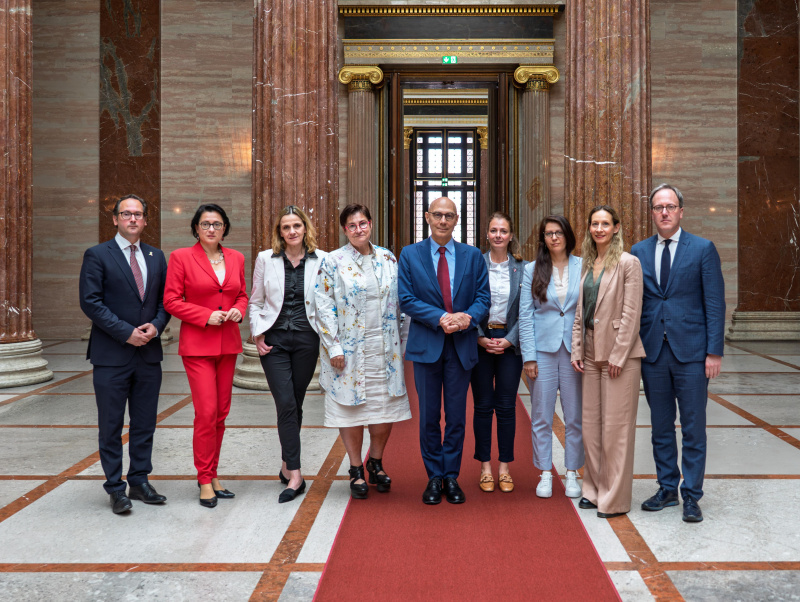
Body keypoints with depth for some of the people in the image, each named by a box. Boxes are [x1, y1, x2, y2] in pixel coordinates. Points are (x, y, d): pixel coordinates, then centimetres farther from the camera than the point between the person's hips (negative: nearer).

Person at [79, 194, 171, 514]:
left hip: (149, 353, 5)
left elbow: (165, 299, 13)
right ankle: (115, 488, 15)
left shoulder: (156, 257, 12)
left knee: (145, 423, 11)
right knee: (111, 425, 4)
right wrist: (126, 332, -15)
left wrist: (156, 326, -7)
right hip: (112, 355, -4)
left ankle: (140, 481, 23)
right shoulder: (97, 255, -3)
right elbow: (90, 302, -10)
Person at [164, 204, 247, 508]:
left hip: (228, 344, 5)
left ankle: (212, 474, 22)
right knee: (206, 412, -8)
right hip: (197, 345, -5)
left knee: (221, 412, 9)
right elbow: (171, 301, -5)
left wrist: (239, 309, -3)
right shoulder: (181, 257, -4)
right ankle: (205, 479, 7)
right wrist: (206, 316, -15)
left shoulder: (236, 258, 10)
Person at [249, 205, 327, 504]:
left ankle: (287, 464, 27)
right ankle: (295, 475, -4)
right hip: (274, 341, 0)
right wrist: (257, 334, 1)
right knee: (286, 404, -8)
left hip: (306, 340, 1)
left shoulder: (321, 260, 1)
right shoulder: (265, 259, 4)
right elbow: (255, 301, 10)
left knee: (295, 404, 9)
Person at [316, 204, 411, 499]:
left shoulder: (388, 258, 8)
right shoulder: (332, 262, -3)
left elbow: (399, 302, 12)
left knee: (386, 407, 7)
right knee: (351, 408, 5)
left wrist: (401, 342, 9)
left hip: (384, 349, 3)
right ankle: (356, 470, 21)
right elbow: (324, 307, -6)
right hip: (349, 350, -3)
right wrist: (334, 348, -11)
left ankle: (376, 463, 28)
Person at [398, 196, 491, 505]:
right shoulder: (409, 255, 2)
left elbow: (483, 296, 3)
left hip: (461, 345, 1)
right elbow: (406, 299, -5)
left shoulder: (473, 256, 6)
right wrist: (440, 318, -17)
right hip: (426, 344, -1)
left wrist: (467, 317, -18)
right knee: (429, 416, 7)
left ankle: (451, 477, 20)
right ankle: (434, 477, 20)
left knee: (457, 417, 7)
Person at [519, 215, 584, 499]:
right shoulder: (532, 270, 4)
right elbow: (525, 315, 2)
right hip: (543, 349, 0)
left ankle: (572, 474, 18)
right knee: (541, 416, 5)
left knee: (575, 415, 5)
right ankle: (545, 474, 17)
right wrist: (529, 356, -4)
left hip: (574, 350, 0)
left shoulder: (583, 267, 3)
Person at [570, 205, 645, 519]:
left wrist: (618, 355, -15)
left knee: (616, 426, -2)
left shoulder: (628, 263, -7)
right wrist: (577, 350, 8)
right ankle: (594, 489, 24)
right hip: (591, 353, 7)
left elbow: (631, 313, -12)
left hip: (619, 353, -7)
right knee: (590, 424, 11)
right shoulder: (587, 264, 13)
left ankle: (615, 499, 8)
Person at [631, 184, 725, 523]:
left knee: (693, 428, 3)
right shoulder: (639, 252, 9)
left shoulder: (703, 249, 0)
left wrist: (714, 351, -9)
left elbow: (715, 303, -3)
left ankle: (691, 496, 14)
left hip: (691, 352, -3)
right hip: (653, 352, 3)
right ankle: (667, 489, 24)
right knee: (661, 427, 12)